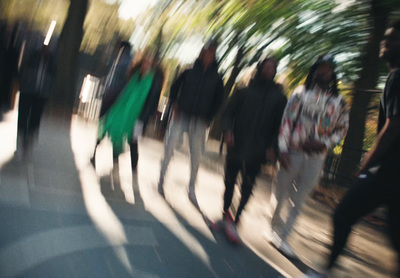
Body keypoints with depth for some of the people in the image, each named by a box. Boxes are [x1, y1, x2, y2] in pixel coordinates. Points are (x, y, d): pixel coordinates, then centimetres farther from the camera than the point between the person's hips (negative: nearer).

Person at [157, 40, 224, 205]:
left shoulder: (216, 79, 4)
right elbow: (174, 88, 12)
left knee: (196, 155, 0)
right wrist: (175, 106, -2)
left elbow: (218, 101, 8)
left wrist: (208, 119, 0)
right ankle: (161, 180, 12)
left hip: (199, 121, 0)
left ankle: (191, 189, 13)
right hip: (181, 116, 0)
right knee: (169, 147, -6)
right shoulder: (189, 73, 4)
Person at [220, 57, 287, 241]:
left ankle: (235, 218, 0)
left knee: (247, 186, -8)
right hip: (236, 146, 1)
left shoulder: (279, 98, 8)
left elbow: (279, 125, 5)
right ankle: (226, 212, 29)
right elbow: (228, 113, 6)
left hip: (257, 151, -1)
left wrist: (273, 147, -7)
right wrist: (227, 131, -12)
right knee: (230, 181, 10)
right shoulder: (243, 92, 8)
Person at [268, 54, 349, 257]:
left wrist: (324, 143, -8)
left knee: (298, 201, 6)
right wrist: (282, 149, -11)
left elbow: (342, 128, 9)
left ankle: (282, 236, 17)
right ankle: (275, 223, 34)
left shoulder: (339, 102, 6)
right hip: (293, 153, -1)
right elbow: (287, 120, -4)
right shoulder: (301, 93, 0)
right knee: (282, 193, 9)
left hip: (316, 157, 2)